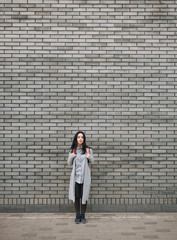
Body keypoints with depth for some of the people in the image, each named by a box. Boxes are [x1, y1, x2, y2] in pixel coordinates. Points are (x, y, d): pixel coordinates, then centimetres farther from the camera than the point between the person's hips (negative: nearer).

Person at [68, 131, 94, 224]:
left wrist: (89, 157, -16)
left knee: (84, 196, 3)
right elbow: (69, 163, 10)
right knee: (76, 196, 3)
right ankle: (77, 215, 16)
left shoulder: (88, 149, 2)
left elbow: (92, 161, 7)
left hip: (85, 176, -1)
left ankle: (83, 215, 16)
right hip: (75, 176, 1)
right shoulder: (72, 150, 6)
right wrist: (72, 156, -11)